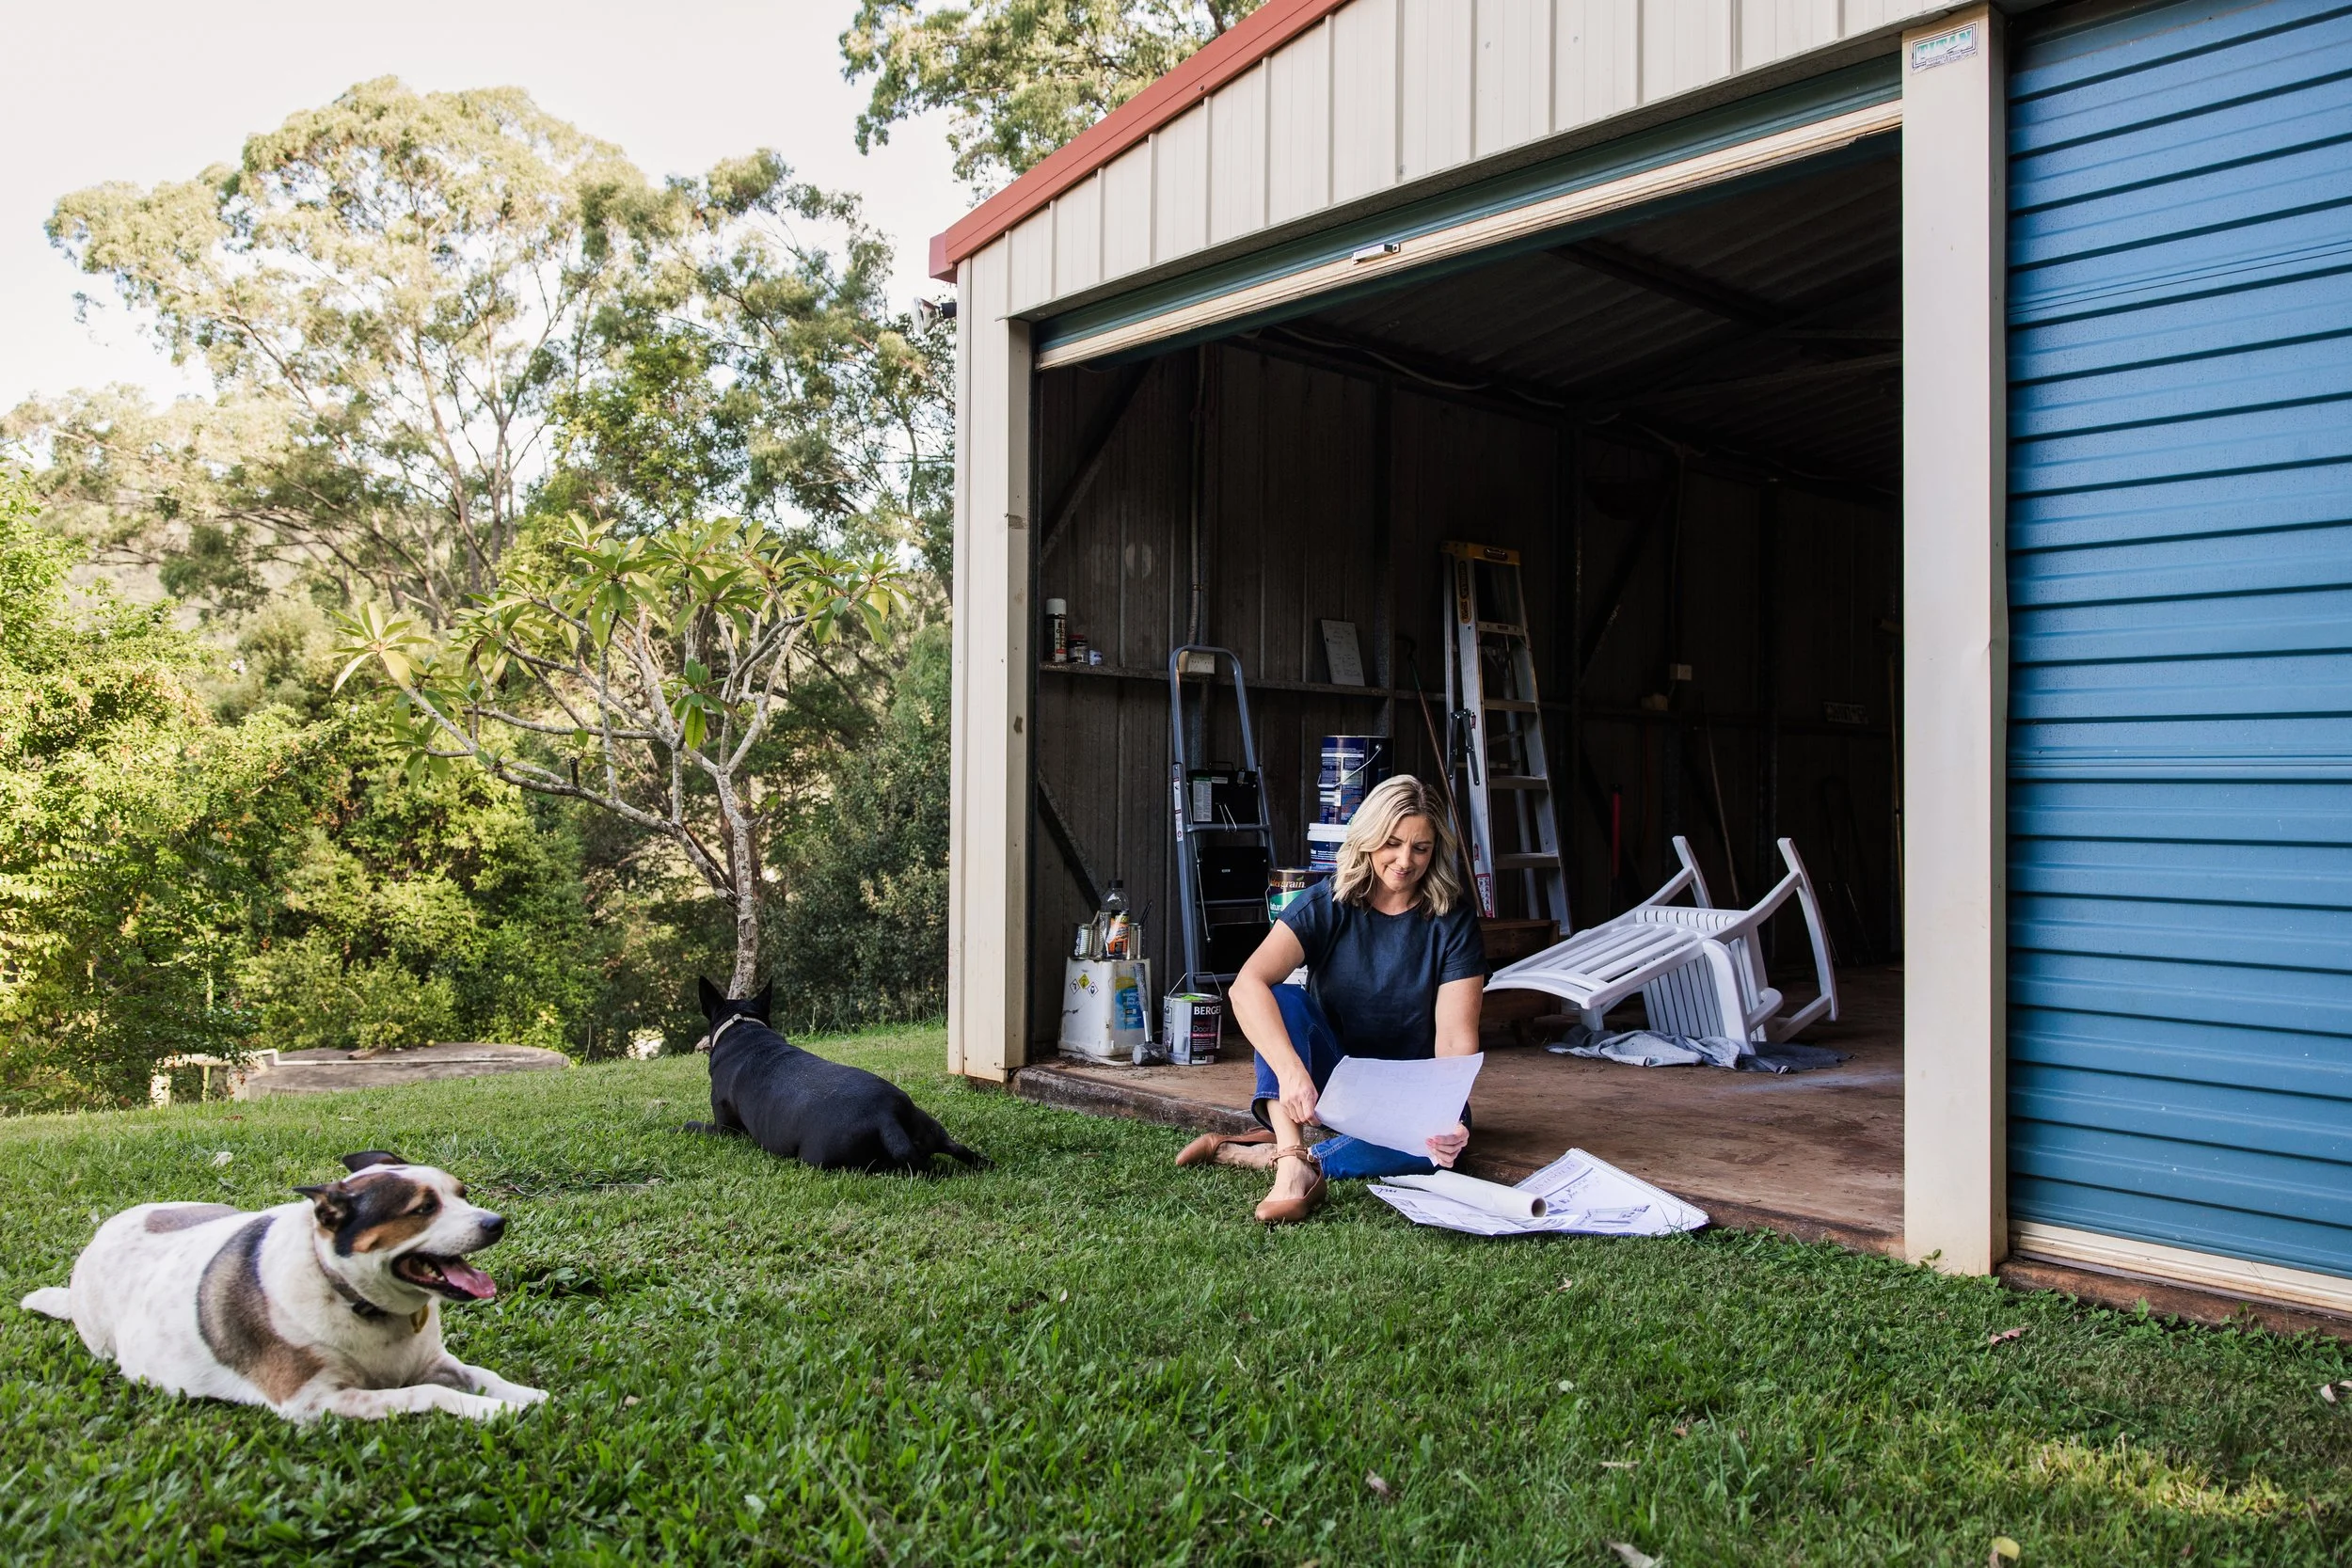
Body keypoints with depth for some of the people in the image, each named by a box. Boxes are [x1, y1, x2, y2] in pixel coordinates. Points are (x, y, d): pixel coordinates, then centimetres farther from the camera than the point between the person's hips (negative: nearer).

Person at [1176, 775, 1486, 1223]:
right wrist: (1291, 1071, -46)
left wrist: (1449, 1115, -38)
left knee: (1437, 1142, -35)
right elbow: (1247, 985, -29)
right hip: (1329, 1080, 0)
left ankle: (1239, 1153, -31)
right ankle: (1294, 1165, -44)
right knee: (1281, 999, -28)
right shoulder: (1328, 904, -12)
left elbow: (1455, 1039, -17)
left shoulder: (1453, 921, -10)